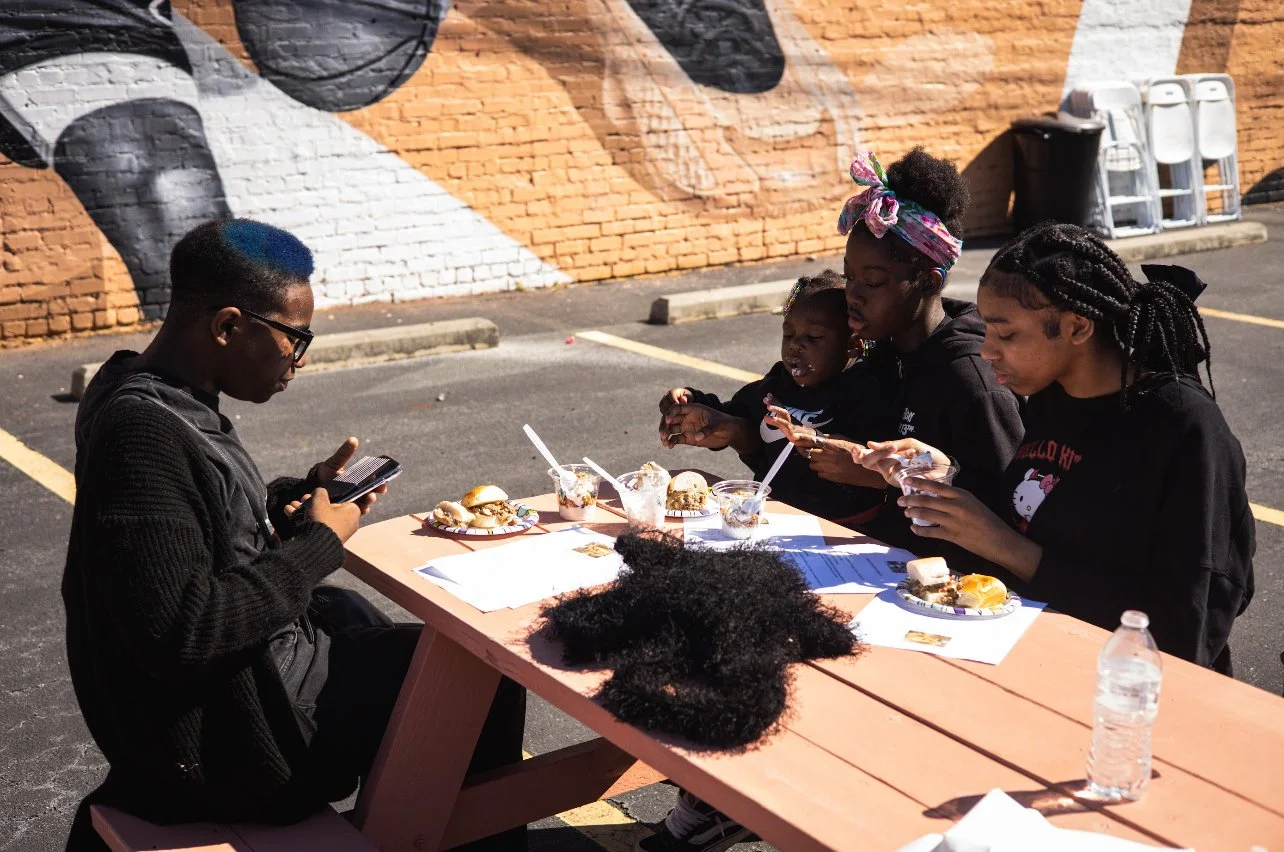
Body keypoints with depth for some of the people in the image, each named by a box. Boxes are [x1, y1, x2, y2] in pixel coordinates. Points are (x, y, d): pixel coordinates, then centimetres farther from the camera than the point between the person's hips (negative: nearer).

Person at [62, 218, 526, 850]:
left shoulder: (146, 393, 1)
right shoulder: (144, 437, -28)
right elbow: (184, 635, -32)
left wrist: (297, 497, -1)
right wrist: (320, 544, -20)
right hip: (225, 740, -10)